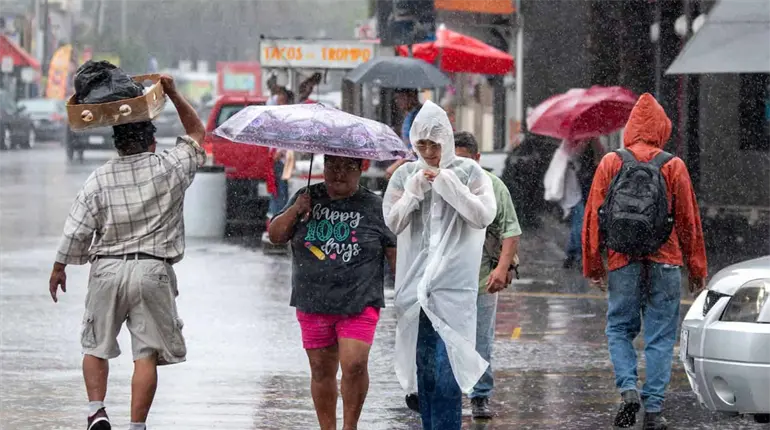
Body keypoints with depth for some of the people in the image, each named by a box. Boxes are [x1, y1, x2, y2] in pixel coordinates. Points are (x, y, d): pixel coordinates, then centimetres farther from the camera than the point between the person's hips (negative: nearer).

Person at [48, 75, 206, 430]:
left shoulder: (99, 179, -2)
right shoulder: (170, 168, -2)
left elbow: (76, 230, 0)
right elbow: (197, 134, 15)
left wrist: (59, 268, 14)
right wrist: (174, 95, 15)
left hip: (106, 268, 1)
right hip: (152, 271, -1)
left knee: (96, 347, 15)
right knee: (146, 353, 1)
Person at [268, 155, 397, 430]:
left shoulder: (375, 207, 2)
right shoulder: (307, 198, 9)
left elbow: (395, 253, 3)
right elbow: (275, 235, 7)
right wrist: (294, 211, -10)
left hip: (359, 304, -3)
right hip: (313, 303, 3)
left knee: (354, 364, -16)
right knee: (321, 369, 7)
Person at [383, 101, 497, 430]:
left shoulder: (468, 172, 3)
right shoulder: (405, 175, 10)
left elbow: (484, 215, -7)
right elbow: (392, 221, 3)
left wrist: (448, 184, -12)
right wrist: (415, 189, -9)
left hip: (454, 284, -3)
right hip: (415, 282, 3)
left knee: (446, 368, -13)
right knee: (424, 367, 6)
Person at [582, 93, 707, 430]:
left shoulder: (610, 164, 2)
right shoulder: (674, 167, -1)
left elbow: (592, 216, 3)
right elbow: (689, 221, 3)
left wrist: (593, 266, 10)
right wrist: (697, 270, 10)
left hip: (622, 263, 1)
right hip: (665, 263, -1)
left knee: (619, 329, 14)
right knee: (660, 336, 4)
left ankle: (628, 389, -6)